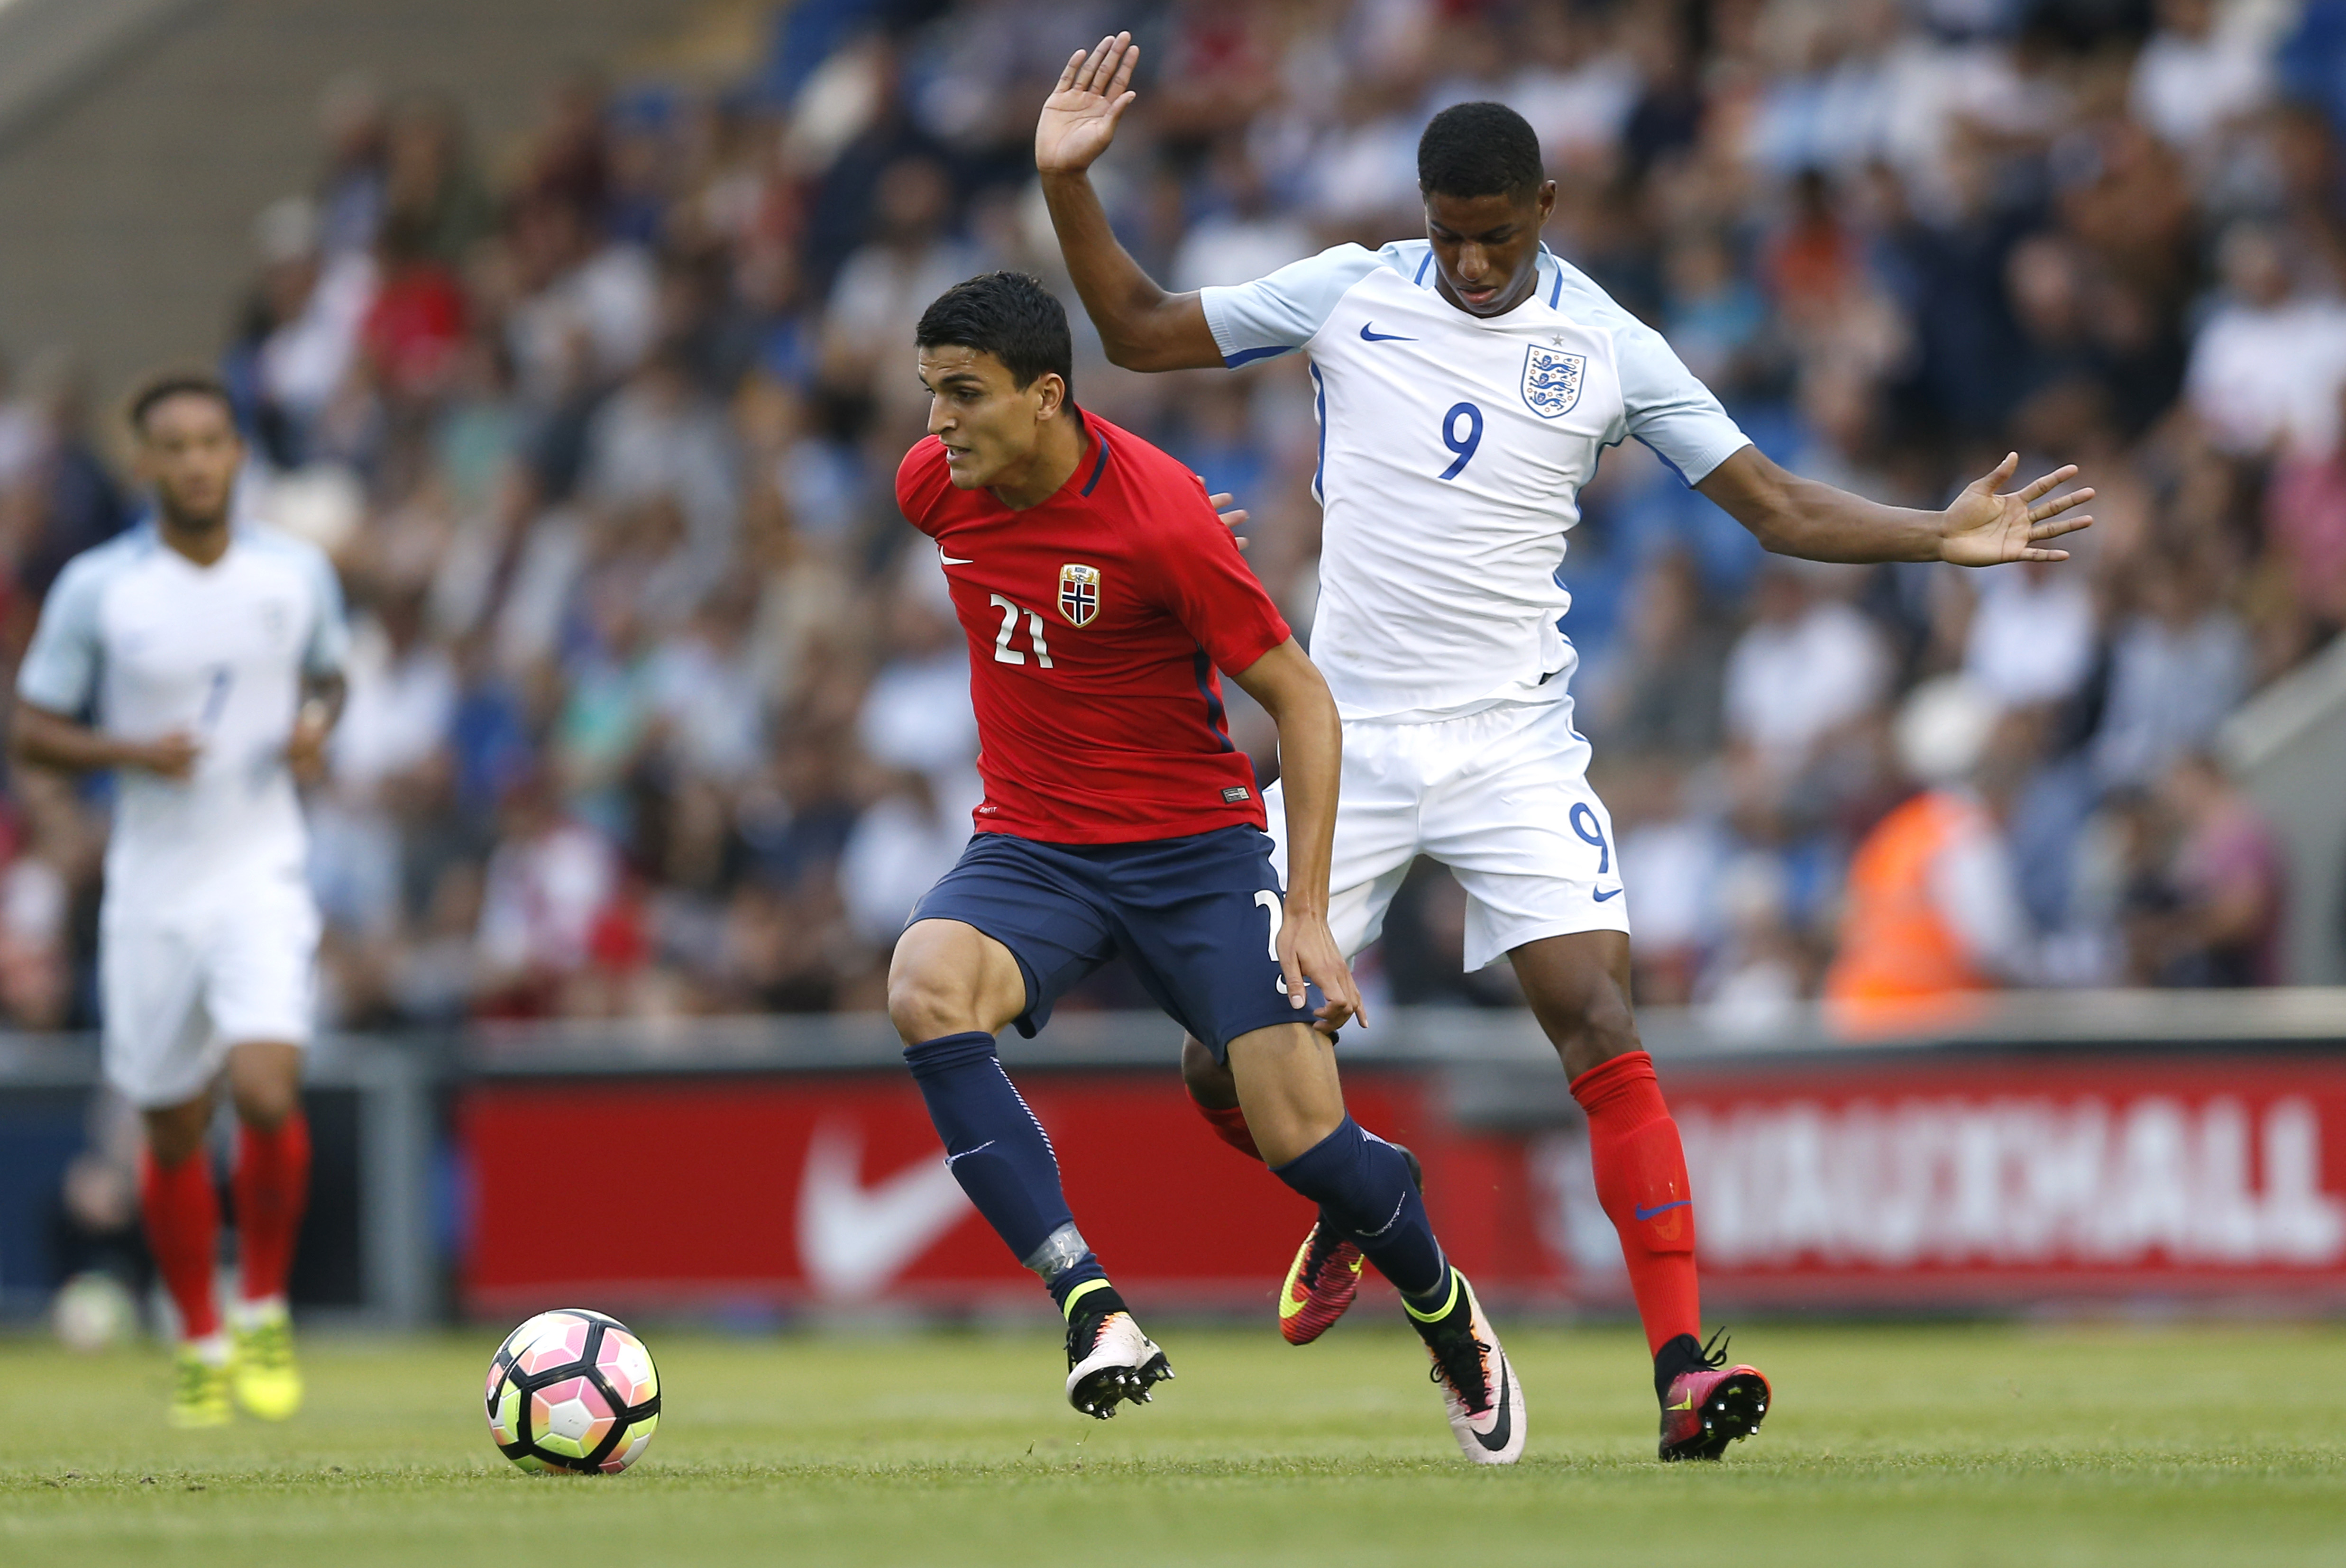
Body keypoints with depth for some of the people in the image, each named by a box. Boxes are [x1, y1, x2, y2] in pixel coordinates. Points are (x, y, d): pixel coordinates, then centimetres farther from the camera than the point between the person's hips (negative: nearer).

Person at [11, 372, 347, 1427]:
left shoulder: (297, 574, 0)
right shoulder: (96, 587, -6)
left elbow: (329, 674, 19)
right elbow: (32, 730, 0)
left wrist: (317, 726, -4)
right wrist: (129, 753, -18)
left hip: (262, 876, 0)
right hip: (151, 892, 0)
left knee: (267, 1094, -20)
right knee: (174, 1134, 9)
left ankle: (264, 1311, 3)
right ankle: (199, 1343, 29)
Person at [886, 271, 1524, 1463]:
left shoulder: (1160, 515, -21)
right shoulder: (933, 485, -5)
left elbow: (1301, 700, -14)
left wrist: (1308, 911, -19)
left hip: (1194, 845, -4)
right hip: (1029, 849, 4)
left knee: (1303, 1141, -12)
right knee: (925, 989, -30)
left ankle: (1451, 1320, 21)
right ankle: (1092, 1309, -31)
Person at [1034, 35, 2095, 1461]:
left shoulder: (1609, 350, -1)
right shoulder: (1347, 296, 2)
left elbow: (1780, 507, 2)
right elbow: (1139, 330, 10)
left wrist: (1941, 537, -11)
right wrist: (1071, 182, -3)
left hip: (1513, 744, -2)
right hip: (1349, 739, 2)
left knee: (1604, 1029, -19)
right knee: (1230, 1063, -1)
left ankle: (1683, 1367, -22)